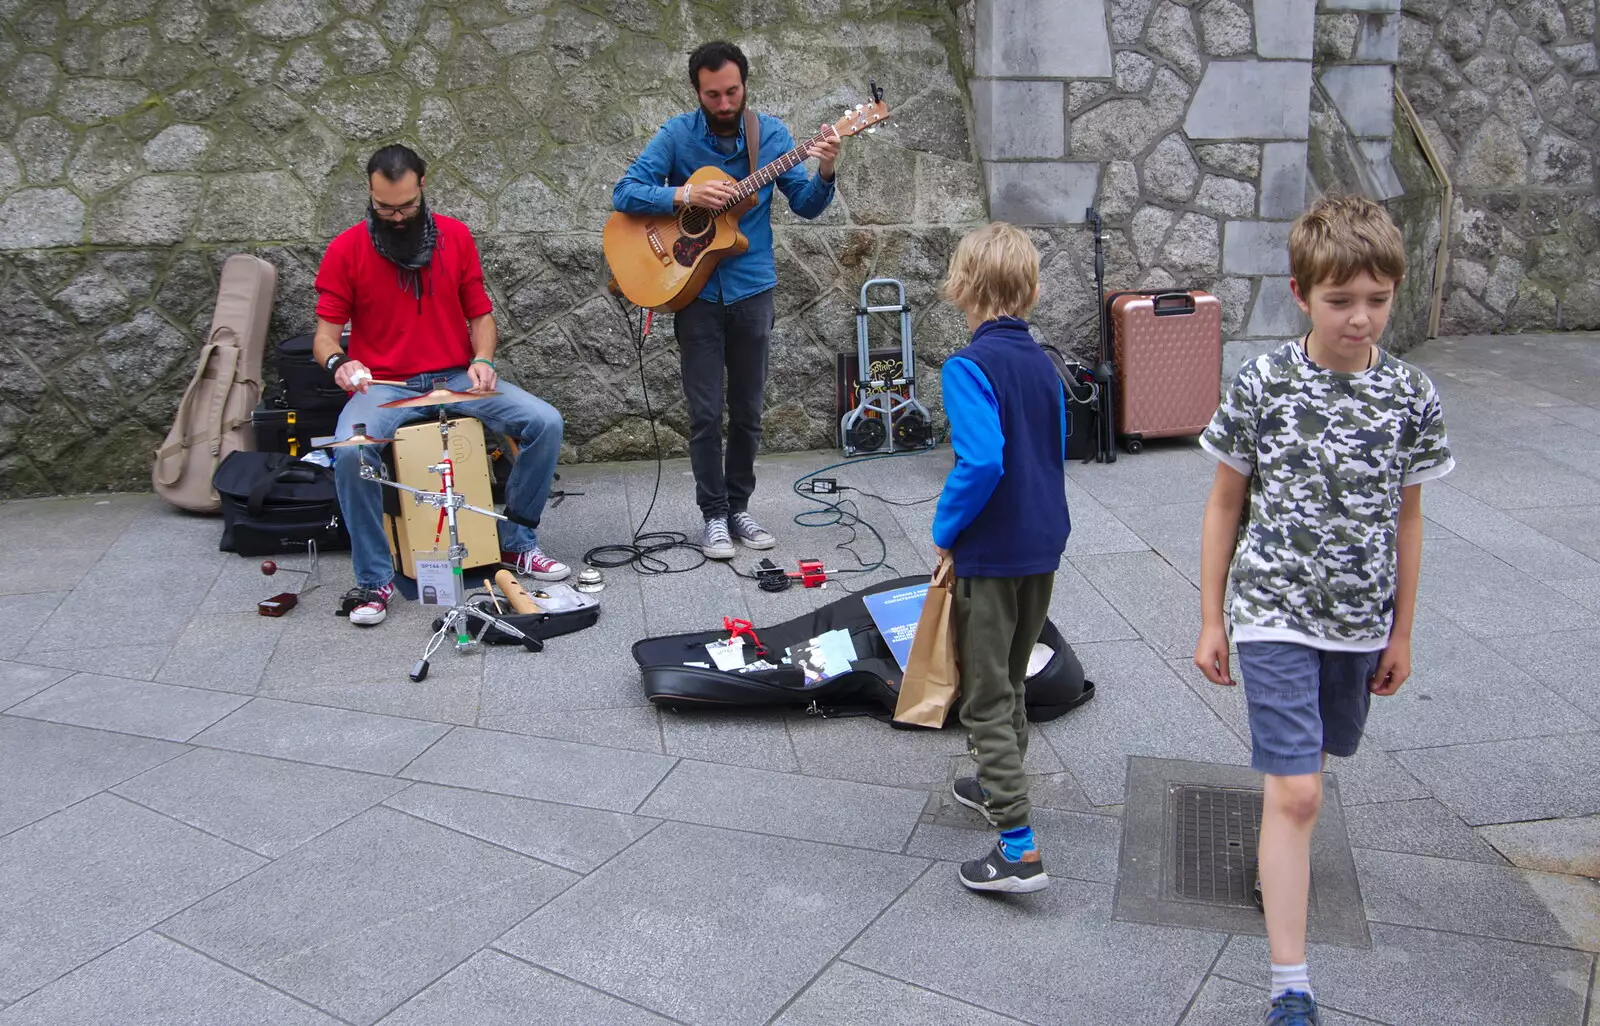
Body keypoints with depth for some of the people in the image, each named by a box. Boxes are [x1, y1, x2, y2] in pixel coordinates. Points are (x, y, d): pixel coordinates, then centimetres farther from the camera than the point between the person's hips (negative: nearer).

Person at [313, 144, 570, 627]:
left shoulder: (455, 235, 4)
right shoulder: (346, 249, -2)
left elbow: (480, 314, 9)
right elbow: (325, 332, -1)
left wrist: (483, 360, -11)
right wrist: (338, 362, -24)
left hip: (457, 378, 2)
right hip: (382, 385, -2)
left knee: (545, 422, -18)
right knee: (350, 451, -33)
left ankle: (515, 541, 1)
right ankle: (374, 579, -14)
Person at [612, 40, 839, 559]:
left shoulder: (770, 133, 1)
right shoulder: (677, 135, -5)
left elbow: (806, 205, -1)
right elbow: (624, 193, -10)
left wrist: (824, 174, -21)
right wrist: (685, 194, -24)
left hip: (751, 287, 2)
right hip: (694, 289, -2)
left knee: (747, 410, 9)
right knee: (705, 413, -1)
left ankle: (738, 506, 23)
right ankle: (714, 514, 11)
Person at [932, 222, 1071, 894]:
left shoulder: (970, 366, -18)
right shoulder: (1042, 363, 5)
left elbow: (981, 462, -29)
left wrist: (946, 529, -15)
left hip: (990, 554, -7)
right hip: (1043, 545, 8)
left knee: (987, 699, 1)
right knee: (1010, 678, 24)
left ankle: (1019, 848, 1)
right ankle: (1001, 785, 42)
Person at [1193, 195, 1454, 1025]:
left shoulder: (1411, 397, -4)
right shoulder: (1261, 385, -11)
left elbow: (1406, 519, 6)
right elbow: (1225, 506, -2)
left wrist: (1401, 630, 10)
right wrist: (1210, 621, -1)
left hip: (1359, 621, 3)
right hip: (1275, 615, -3)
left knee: (1306, 763, 20)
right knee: (1296, 793, -8)